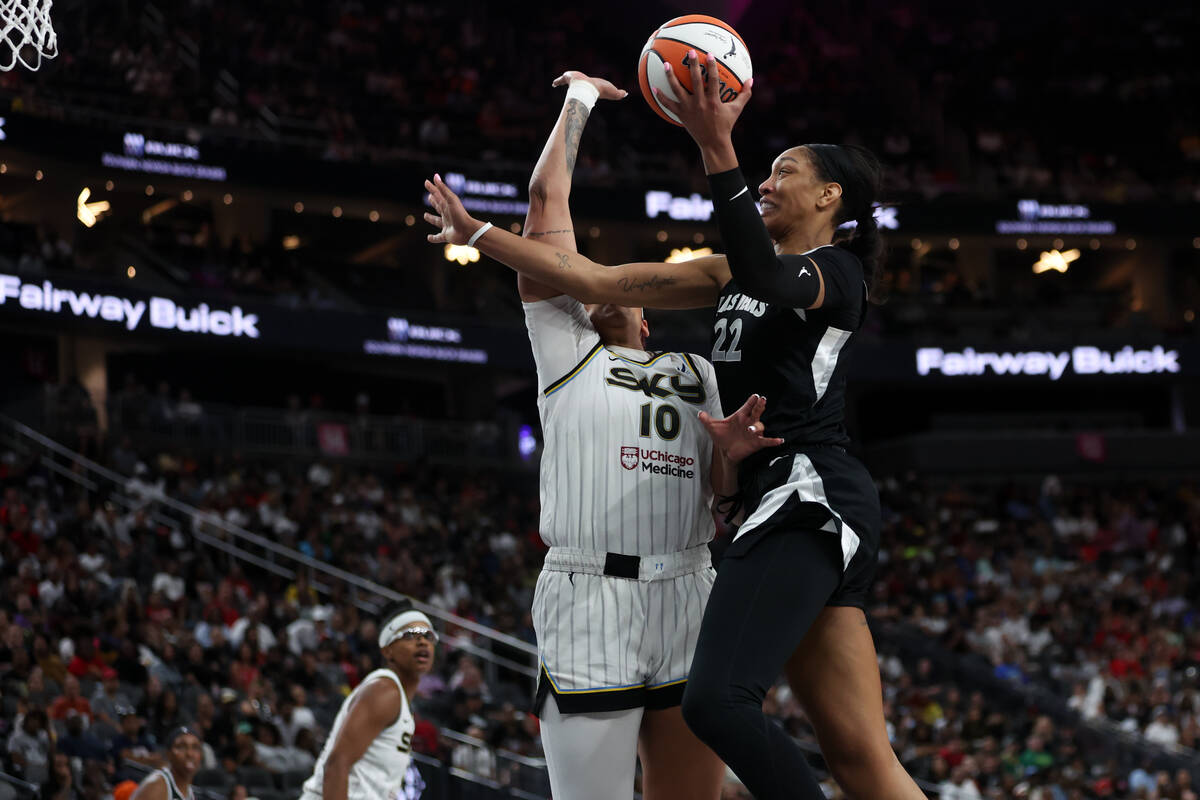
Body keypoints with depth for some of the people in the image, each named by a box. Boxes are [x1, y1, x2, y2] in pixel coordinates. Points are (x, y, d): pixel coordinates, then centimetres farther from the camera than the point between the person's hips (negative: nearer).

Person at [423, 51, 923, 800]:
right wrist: (480, 234, 19)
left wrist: (718, 147, -32)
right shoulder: (734, 273, 24)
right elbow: (602, 282, 21)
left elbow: (767, 276, -24)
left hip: (811, 498, -8)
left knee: (718, 700, -26)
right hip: (788, 503, 8)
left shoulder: (837, 270, 0)